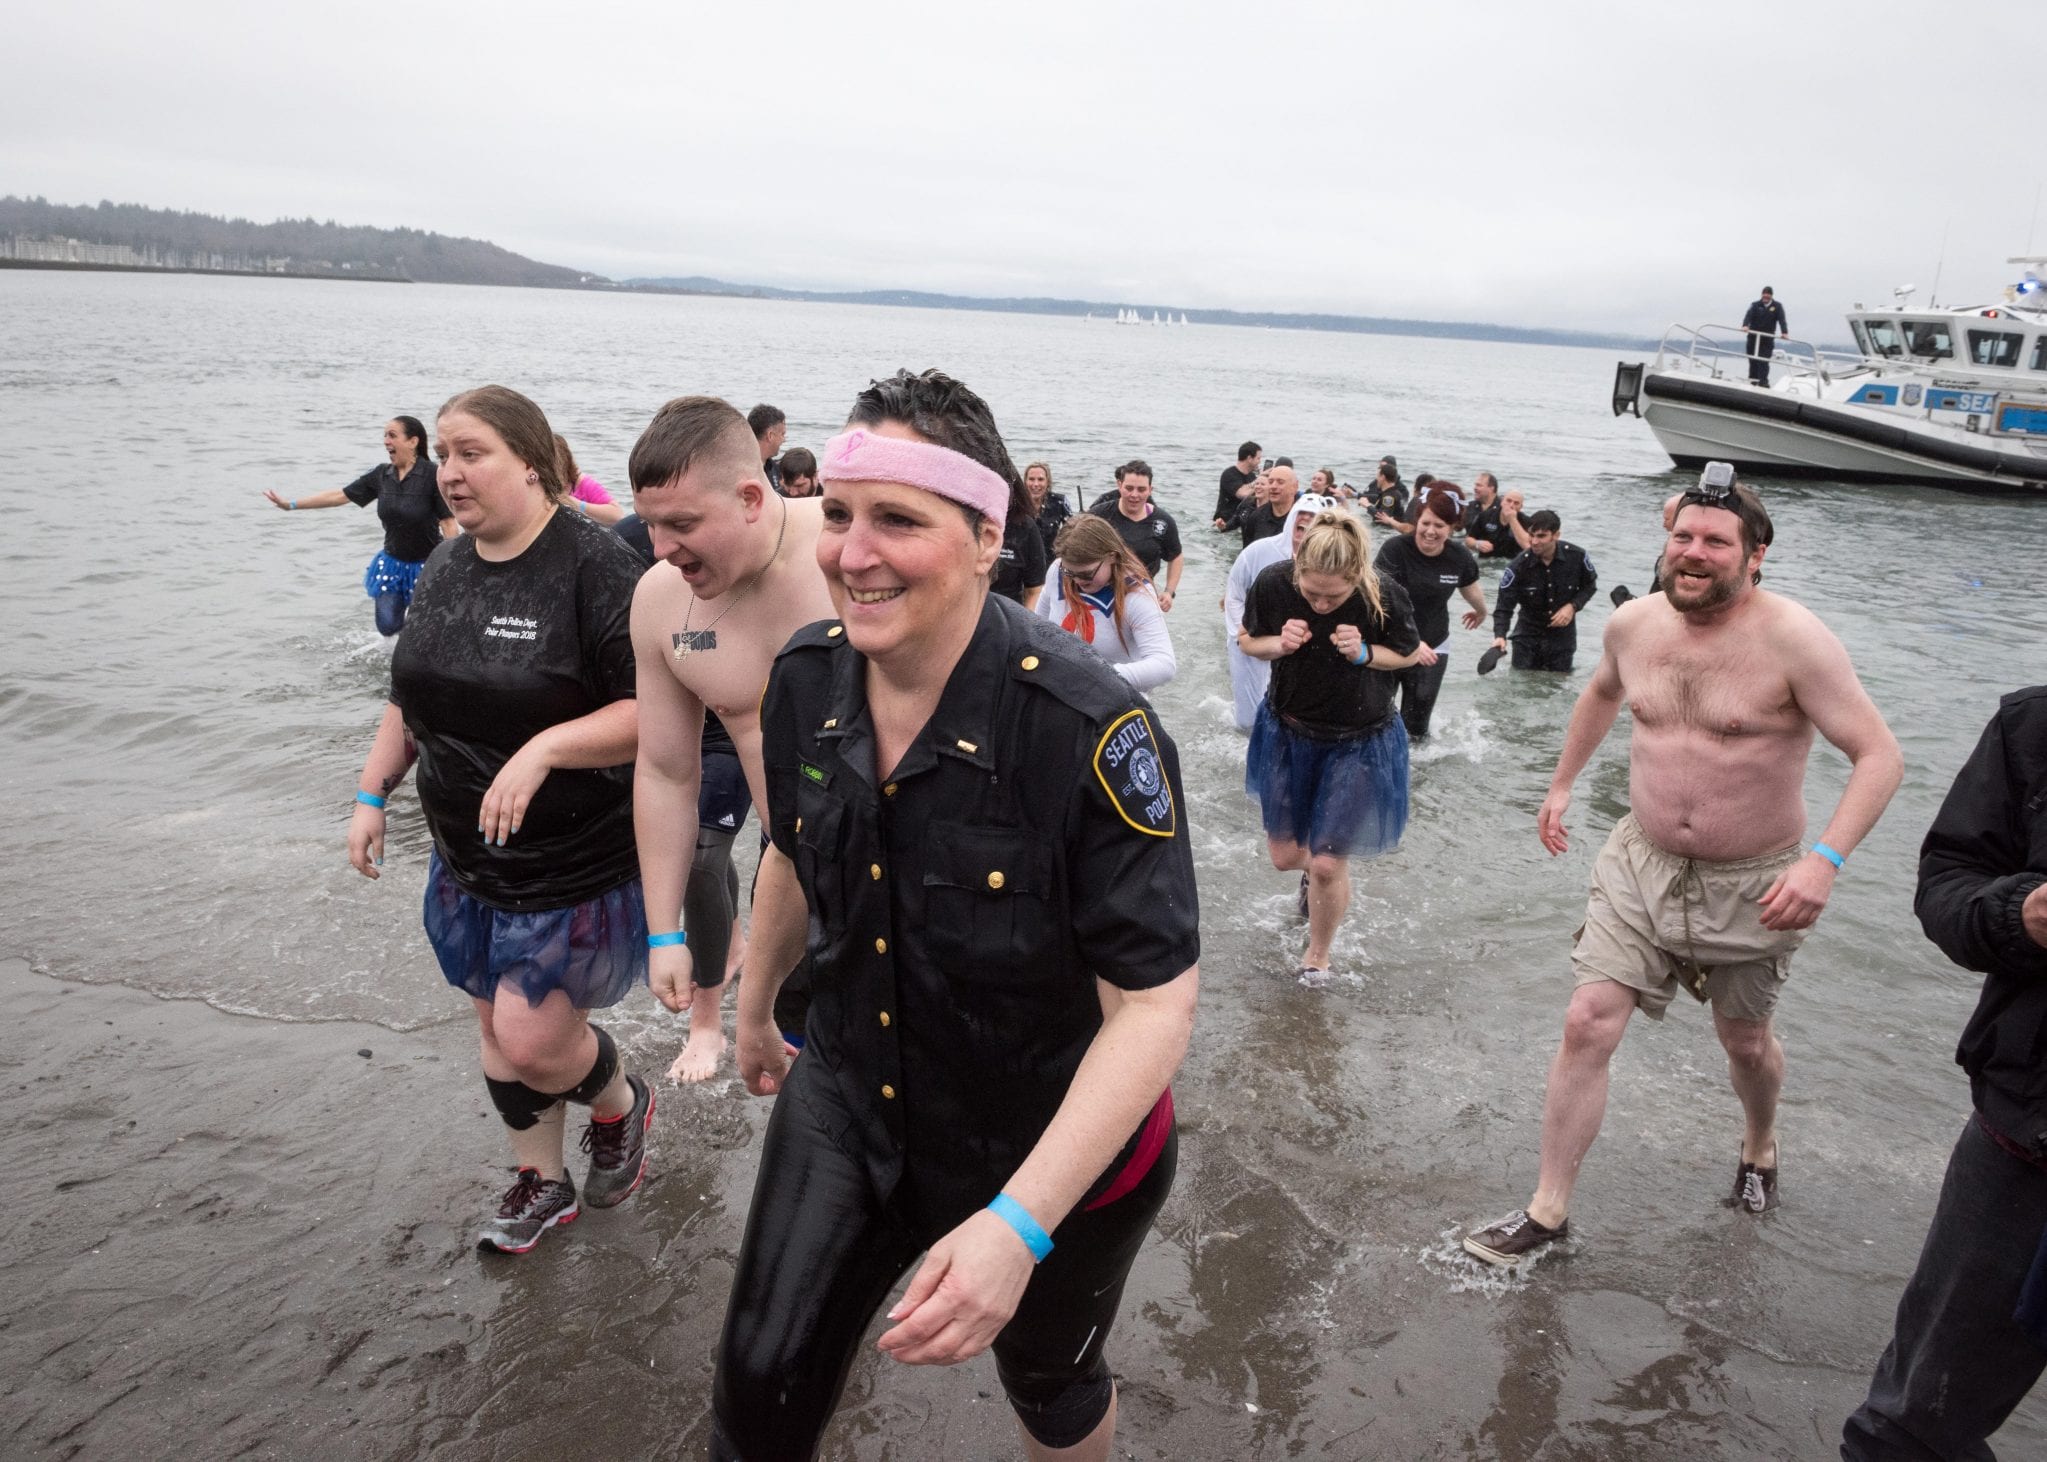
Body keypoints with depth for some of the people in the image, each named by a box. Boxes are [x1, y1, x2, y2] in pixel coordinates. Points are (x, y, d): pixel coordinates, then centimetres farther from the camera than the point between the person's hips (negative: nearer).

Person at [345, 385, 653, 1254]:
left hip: (578, 865, -7)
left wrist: (543, 749, -31)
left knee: (532, 1041, -6)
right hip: (468, 858, 8)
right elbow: (410, 700, 18)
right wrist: (371, 795, 13)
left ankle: (622, 1103, 28)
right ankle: (542, 1182, 37)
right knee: (497, 1026, 16)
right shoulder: (445, 569, 6)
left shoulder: (595, 567, -19)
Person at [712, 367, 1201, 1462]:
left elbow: (1156, 1005, -28)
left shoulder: (1091, 733, -31)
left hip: (1058, 1149, -3)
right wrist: (753, 1009, 22)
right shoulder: (805, 680, -12)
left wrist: (1019, 1225, -35)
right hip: (847, 1107, 4)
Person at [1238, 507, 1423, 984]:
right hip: (1287, 732, 3)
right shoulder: (1273, 583, -20)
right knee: (1285, 856, 13)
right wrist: (1278, 644, -24)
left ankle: (1318, 955, 28)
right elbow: (1248, 640, -1)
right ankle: (1314, 873, 53)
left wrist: (1365, 653, -26)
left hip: (1360, 743, -2)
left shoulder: (1384, 596, -24)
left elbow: (1408, 654, -5)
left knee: (1328, 864, -1)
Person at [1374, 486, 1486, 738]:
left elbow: (1471, 590, 18)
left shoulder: (1460, 557, -5)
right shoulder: (1394, 549, -19)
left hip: (1433, 647, 3)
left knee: (1417, 722, 8)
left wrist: (1481, 613, 37)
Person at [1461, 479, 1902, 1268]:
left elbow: (1879, 755, -20)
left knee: (1744, 1040, 18)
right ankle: (1548, 1210, 8)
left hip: (1753, 881, -3)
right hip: (1642, 860, 3)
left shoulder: (1792, 639, -21)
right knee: (1588, 1024, -5)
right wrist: (1561, 784, 21)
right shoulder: (1633, 623, -5)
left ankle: (1759, 1145, 52)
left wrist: (1825, 859, -32)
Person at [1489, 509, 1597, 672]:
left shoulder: (1577, 556, -16)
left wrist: (1573, 606, -15)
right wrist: (1500, 636, -34)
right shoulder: (1519, 565, -19)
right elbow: (1504, 605, -18)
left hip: (1563, 635, 1)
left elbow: (1590, 586, 3)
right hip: (1528, 635, 0)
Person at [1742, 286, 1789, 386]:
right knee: (1753, 361, 5)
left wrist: (1784, 333, -21)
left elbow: (1781, 320, -5)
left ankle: (1763, 382, -11)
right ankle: (1752, 381, 14)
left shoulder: (1777, 307, 5)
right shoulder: (1755, 305, 5)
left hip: (1767, 339, -1)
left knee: (1764, 362, -9)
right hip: (1753, 337, 1)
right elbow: (1749, 315, -11)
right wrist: (1745, 325, -32)